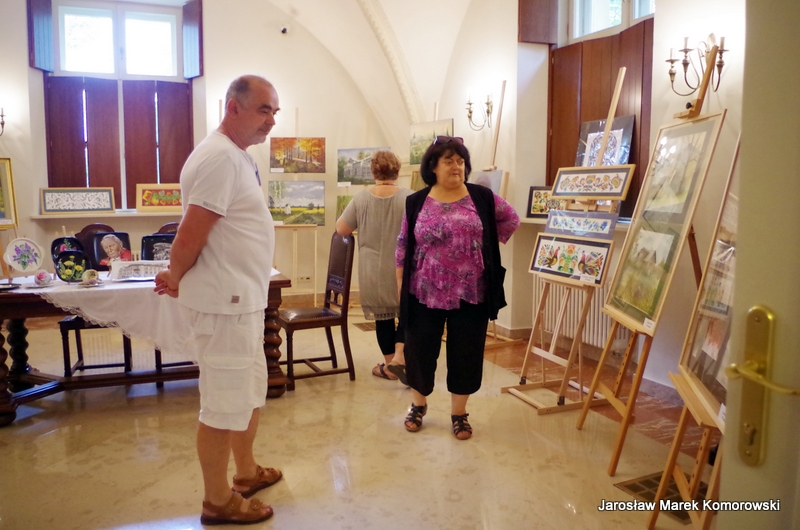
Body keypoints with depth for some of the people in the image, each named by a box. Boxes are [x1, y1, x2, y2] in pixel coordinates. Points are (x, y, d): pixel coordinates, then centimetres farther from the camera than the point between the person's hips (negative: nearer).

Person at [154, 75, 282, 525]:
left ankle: (247, 472, 40)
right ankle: (218, 501, 20)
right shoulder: (219, 157, -19)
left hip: (245, 299, 10)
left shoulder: (239, 156, 13)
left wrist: (178, 278, 11)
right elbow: (191, 236, -20)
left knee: (253, 390, 22)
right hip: (224, 302, -10)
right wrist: (175, 279, -3)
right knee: (225, 404, 3)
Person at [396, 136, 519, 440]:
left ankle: (459, 413, 26)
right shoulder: (416, 202, 1)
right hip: (425, 293, 0)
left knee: (465, 354, 7)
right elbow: (403, 246, 4)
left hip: (470, 294, 0)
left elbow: (511, 220, 13)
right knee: (420, 350, 10)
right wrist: (400, 285, 1)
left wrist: (487, 246, 6)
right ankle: (418, 404, 34)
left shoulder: (482, 197, -1)